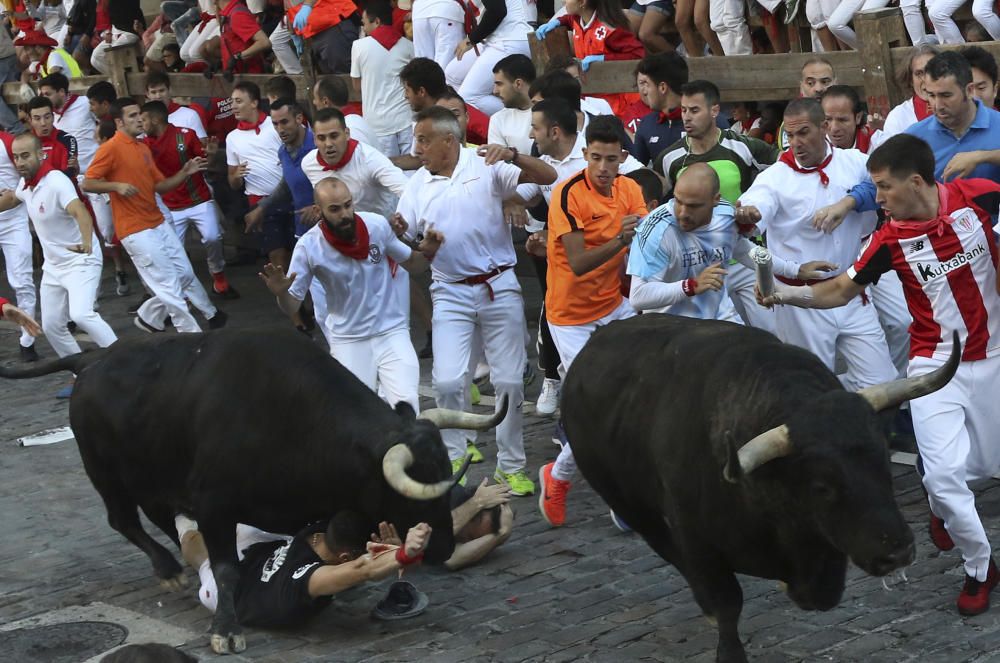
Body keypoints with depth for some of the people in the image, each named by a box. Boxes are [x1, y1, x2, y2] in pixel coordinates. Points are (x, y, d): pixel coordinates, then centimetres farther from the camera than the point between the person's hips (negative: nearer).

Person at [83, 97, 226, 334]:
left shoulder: (143, 148, 15)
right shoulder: (111, 148, -11)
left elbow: (160, 186, 15)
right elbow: (87, 183, -14)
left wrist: (184, 173, 2)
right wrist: (117, 185, -26)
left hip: (158, 224, 9)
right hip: (136, 230, -9)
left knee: (184, 273, 12)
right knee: (169, 283, -6)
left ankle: (148, 316, 28)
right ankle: (191, 333, 3)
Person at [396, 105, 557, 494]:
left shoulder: (487, 165, -5)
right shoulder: (417, 185, 5)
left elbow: (548, 177, -12)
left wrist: (514, 156, -28)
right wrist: (398, 232, -17)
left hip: (499, 287, -2)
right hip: (451, 292, 2)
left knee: (509, 381, 3)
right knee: (448, 381, -8)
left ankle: (510, 465, 17)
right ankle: (451, 457, 13)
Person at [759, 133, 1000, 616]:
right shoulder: (891, 238, -11)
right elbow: (839, 290, -3)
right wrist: (785, 293, -17)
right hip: (936, 364, -1)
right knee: (945, 473, -12)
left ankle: (939, 504, 48)